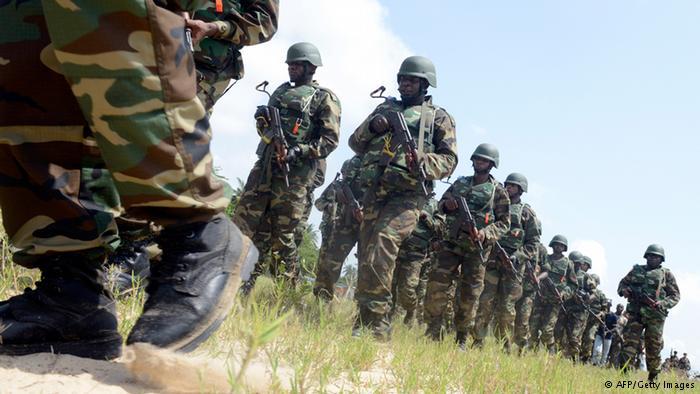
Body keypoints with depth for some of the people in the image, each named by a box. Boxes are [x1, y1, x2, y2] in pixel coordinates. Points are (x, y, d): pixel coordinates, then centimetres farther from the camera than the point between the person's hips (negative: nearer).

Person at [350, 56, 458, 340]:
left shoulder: (439, 117, 11)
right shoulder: (384, 108, 23)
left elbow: (449, 160, 4)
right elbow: (356, 143, 22)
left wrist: (423, 161, -17)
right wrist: (372, 128, 1)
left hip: (408, 194, -5)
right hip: (374, 191, 5)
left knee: (381, 246, -24)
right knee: (366, 256, 2)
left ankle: (375, 322, -24)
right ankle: (367, 319, 9)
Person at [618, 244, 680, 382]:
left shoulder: (666, 274, 7)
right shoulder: (636, 270, 13)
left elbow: (675, 295, 5)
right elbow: (622, 284, 21)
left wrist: (662, 304, -13)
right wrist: (624, 290, -2)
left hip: (655, 316, -1)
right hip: (635, 313, 1)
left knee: (653, 348, 3)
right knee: (629, 343, -7)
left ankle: (653, 379, 14)